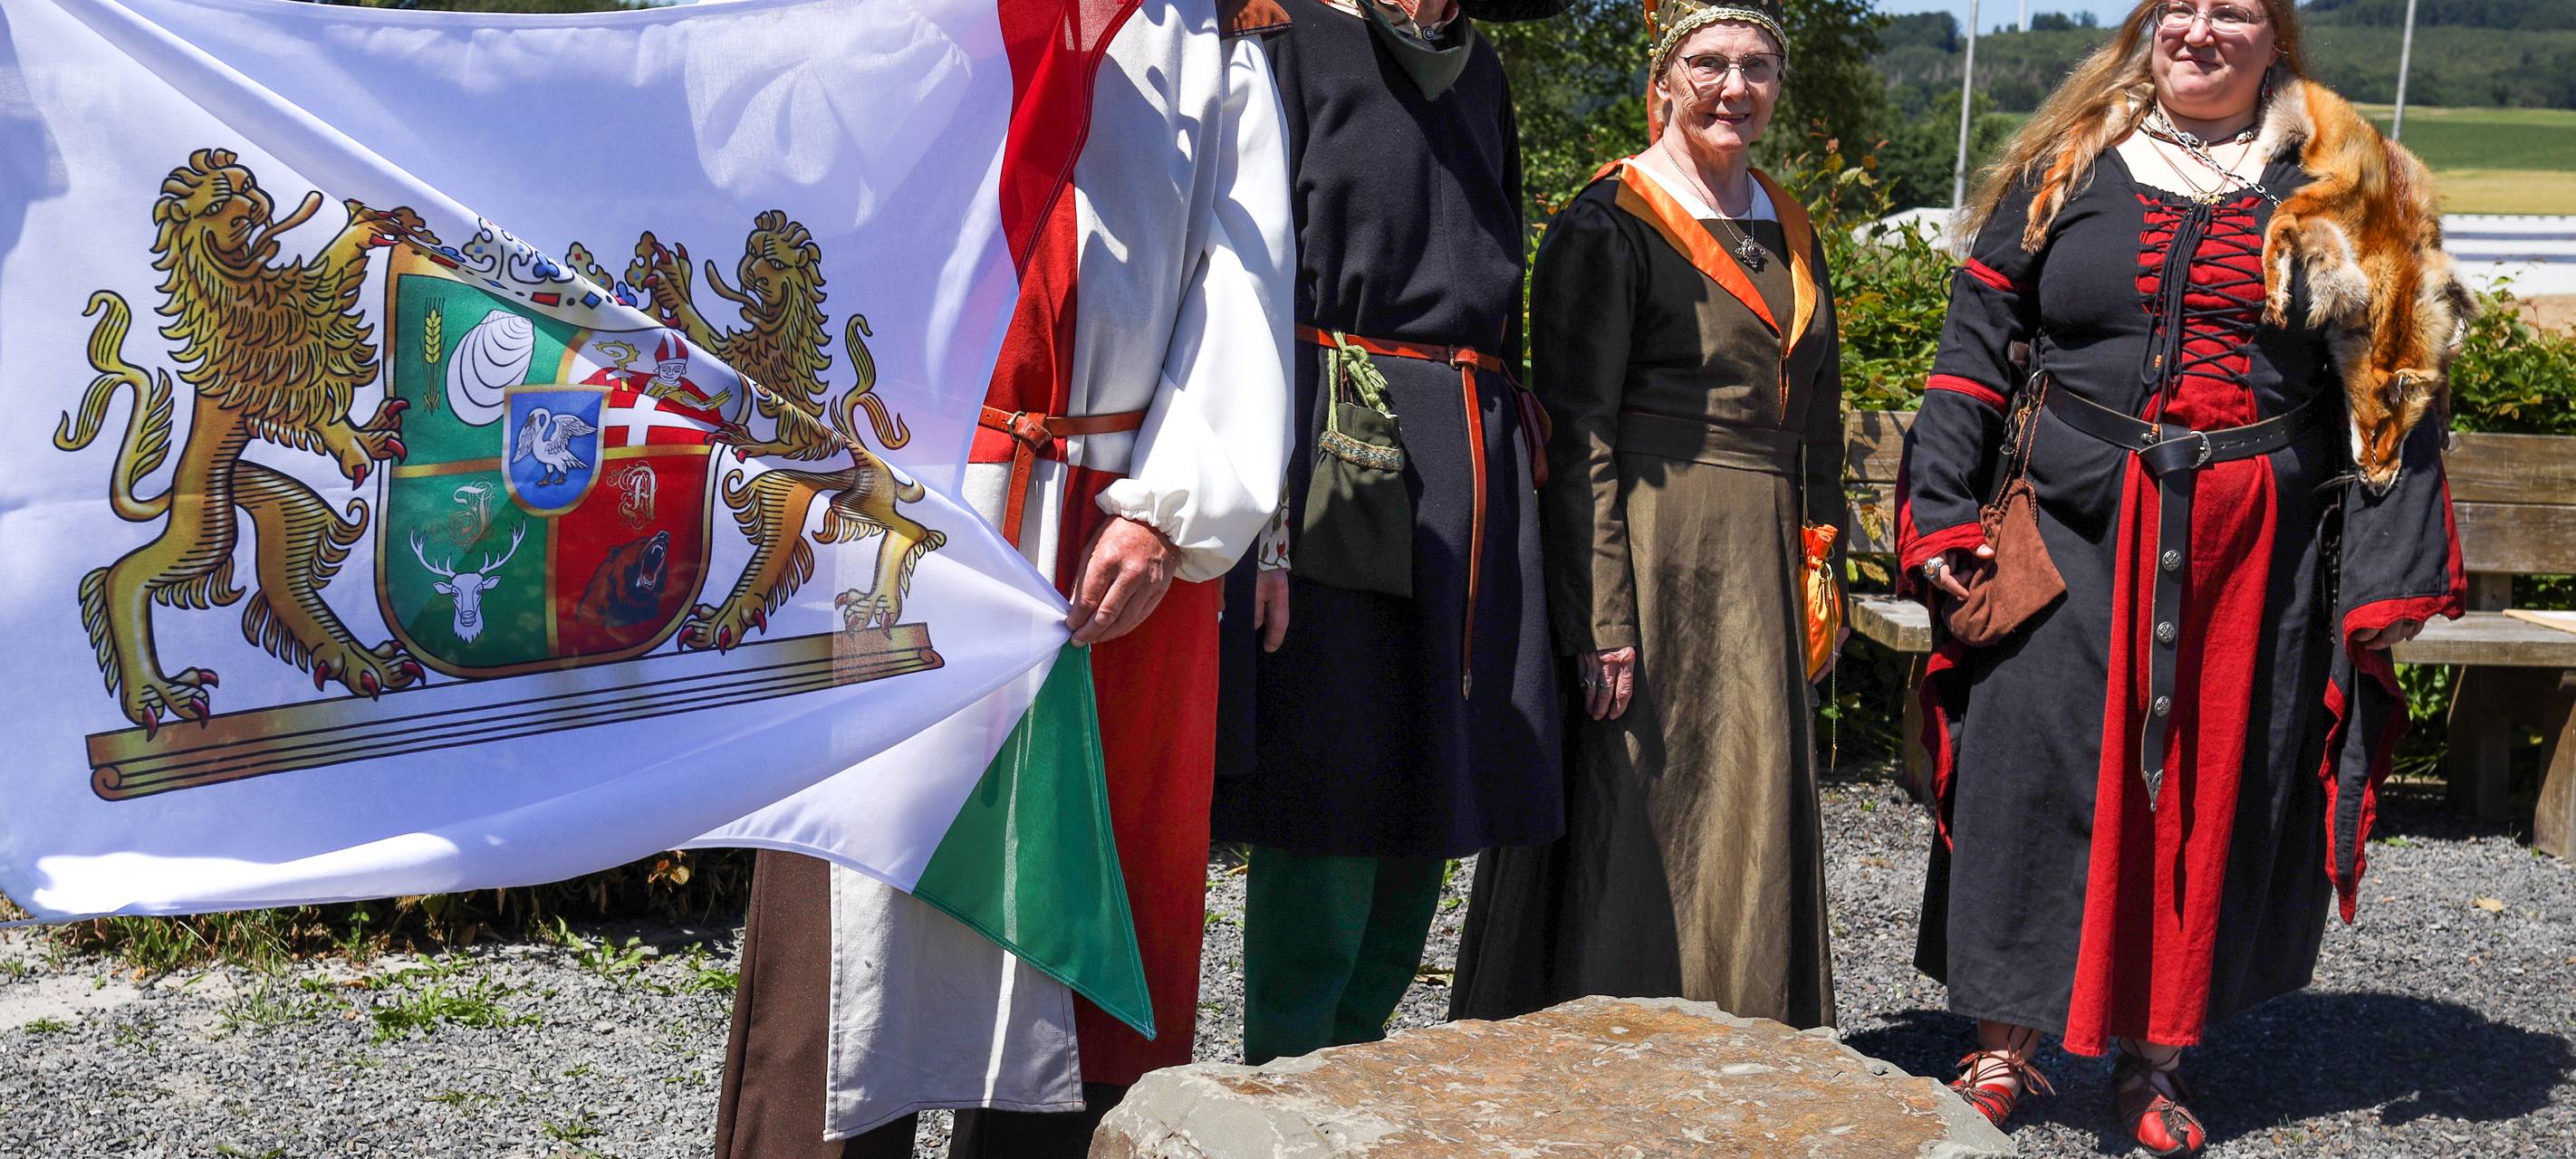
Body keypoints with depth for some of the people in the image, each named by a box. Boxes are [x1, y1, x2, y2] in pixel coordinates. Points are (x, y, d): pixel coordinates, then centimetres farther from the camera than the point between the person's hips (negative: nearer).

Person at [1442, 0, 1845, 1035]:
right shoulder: (1609, 223, -7)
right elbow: (1577, 432, -13)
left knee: (1748, 813, 10)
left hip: (1761, 561, 7)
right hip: (1648, 553, -7)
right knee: (1634, 803, -3)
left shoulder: (1787, 229, 15)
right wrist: (1602, 617, -19)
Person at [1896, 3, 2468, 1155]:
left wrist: (2393, 570, -3)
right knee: (2034, 778, -2)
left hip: (2260, 555, 1)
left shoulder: (2339, 185, 8)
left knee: (2213, 790, 7)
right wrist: (1939, 516, -5)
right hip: (2076, 538, 0)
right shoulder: (2061, 173, 8)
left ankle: (2154, 1057, 21)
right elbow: (1974, 353, 6)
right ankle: (2002, 1048, 11)